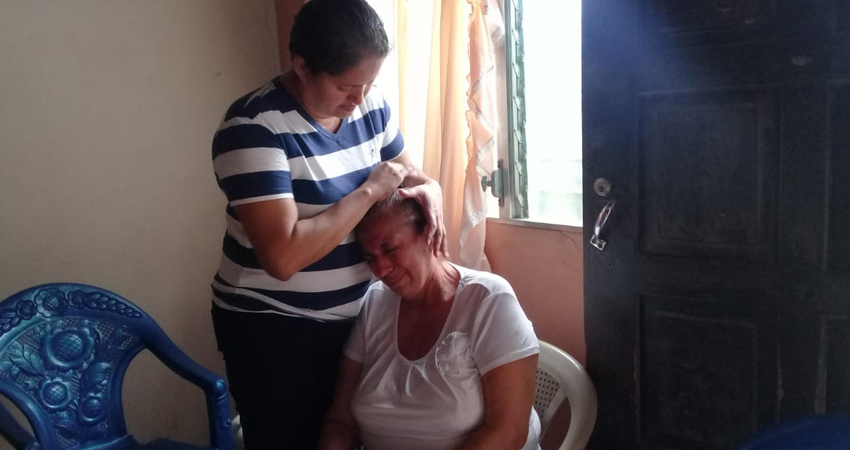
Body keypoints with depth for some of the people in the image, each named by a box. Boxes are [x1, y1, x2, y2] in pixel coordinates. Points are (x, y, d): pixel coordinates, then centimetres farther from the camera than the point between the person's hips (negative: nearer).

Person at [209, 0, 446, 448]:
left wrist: (429, 189, -11)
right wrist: (371, 189, -26)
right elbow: (283, 256, -33)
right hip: (272, 329, -6)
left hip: (355, 315, 6)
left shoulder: (369, 105, -4)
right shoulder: (254, 127, -24)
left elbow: (406, 171, 13)